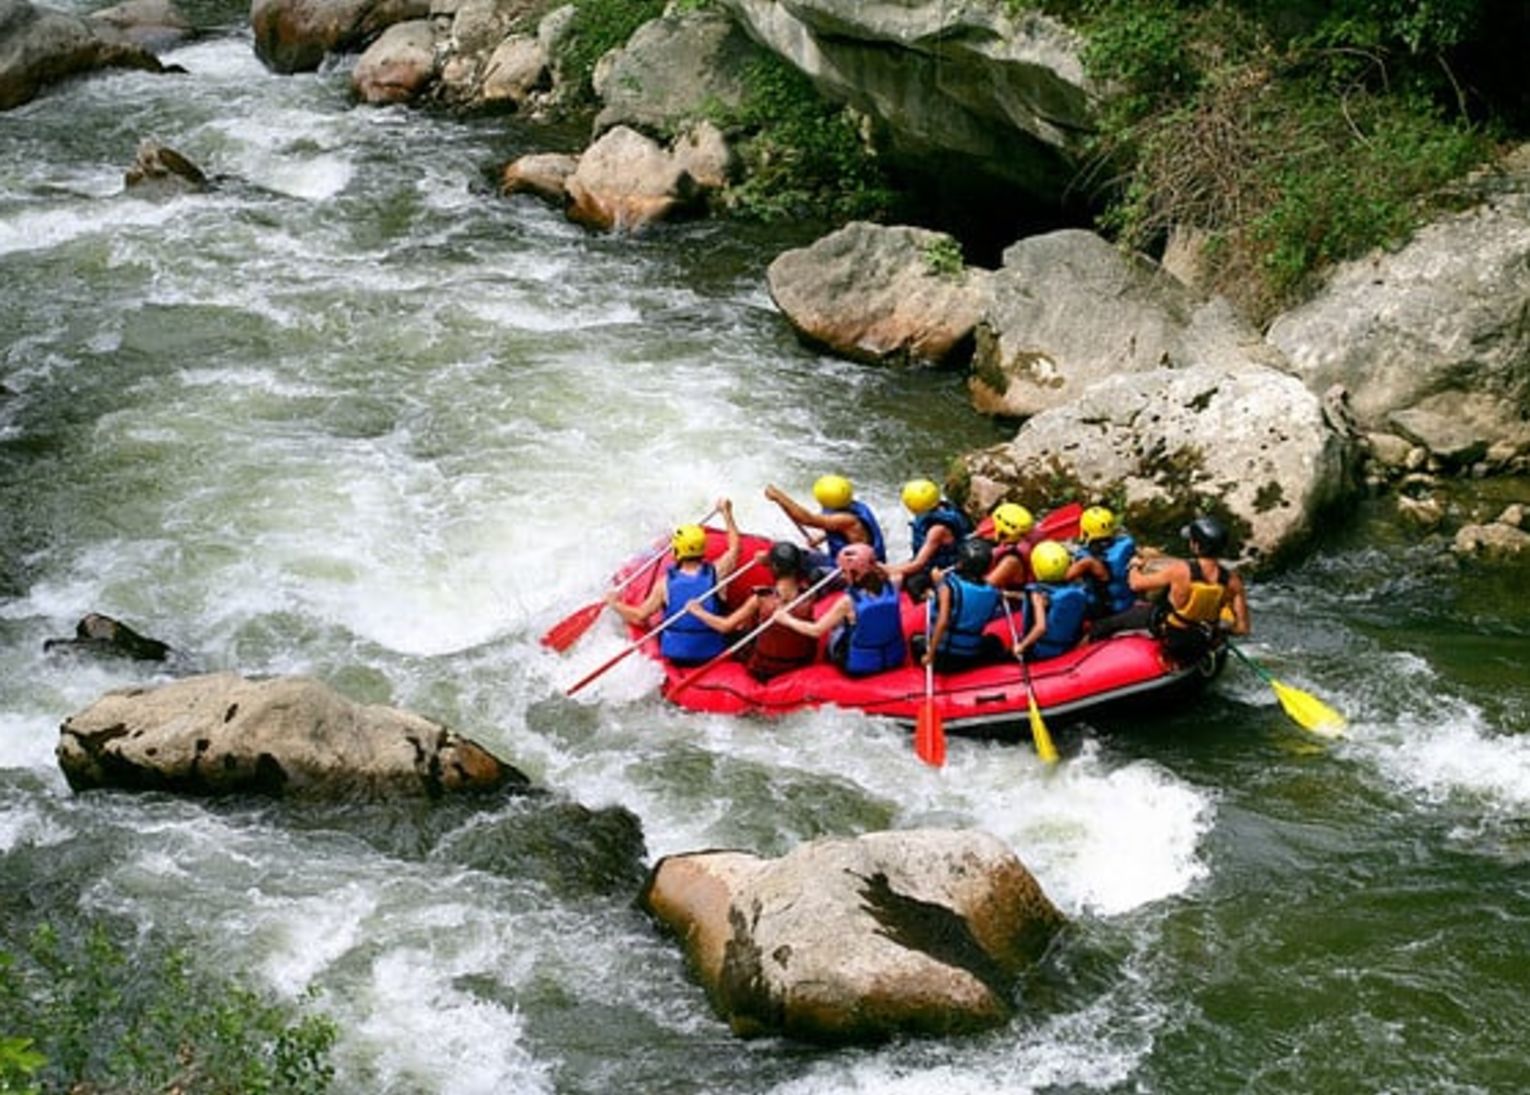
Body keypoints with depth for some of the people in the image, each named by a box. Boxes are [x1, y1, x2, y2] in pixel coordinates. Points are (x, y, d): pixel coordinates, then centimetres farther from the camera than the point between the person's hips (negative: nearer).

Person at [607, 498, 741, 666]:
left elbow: (640, 616, -8)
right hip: (713, 655, 0)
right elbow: (734, 547, 8)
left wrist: (614, 603, 11)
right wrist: (727, 513, 21)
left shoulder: (665, 584, -14)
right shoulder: (716, 574, -12)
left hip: (675, 655, 0)